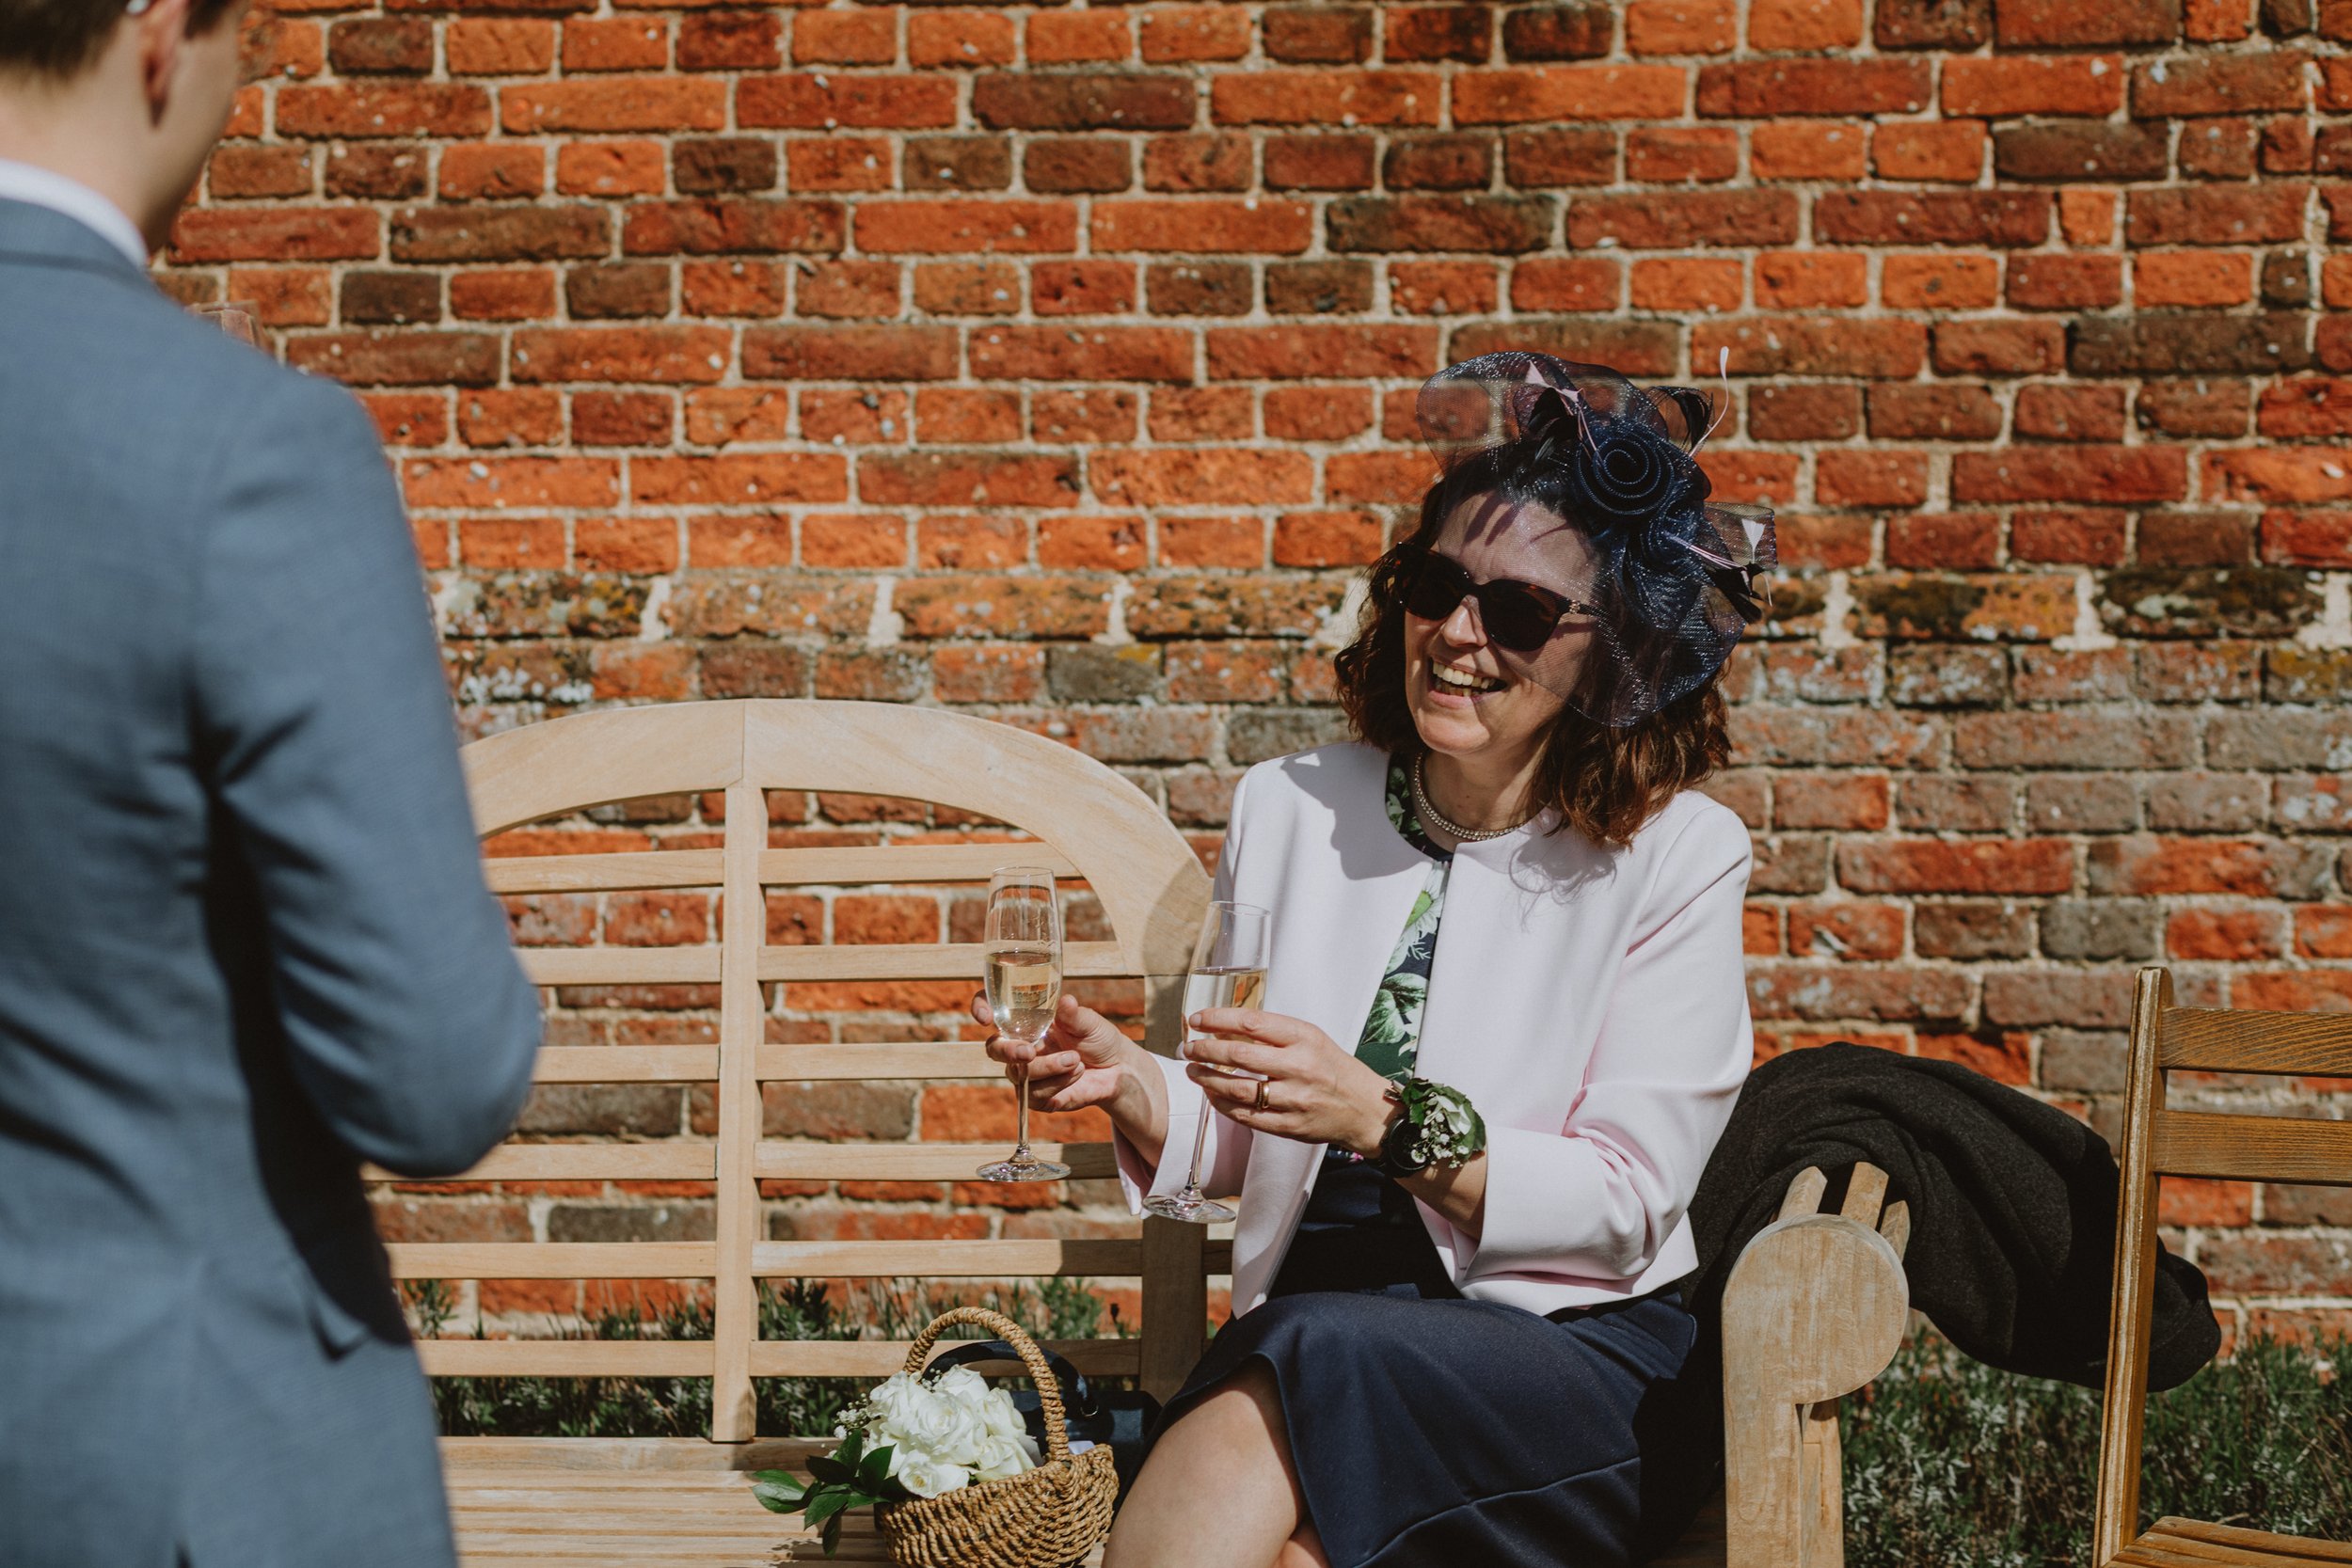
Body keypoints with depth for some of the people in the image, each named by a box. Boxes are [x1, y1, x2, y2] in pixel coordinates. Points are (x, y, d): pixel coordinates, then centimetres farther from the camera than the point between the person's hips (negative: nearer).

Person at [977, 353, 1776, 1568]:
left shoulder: (1678, 856, 0)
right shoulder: (1293, 808, 13)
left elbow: (1627, 1201, -6)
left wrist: (1388, 1121, -20)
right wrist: (1133, 1091, -6)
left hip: (1580, 1347, -2)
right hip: (1305, 1321, 2)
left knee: (1312, 1358, -36)